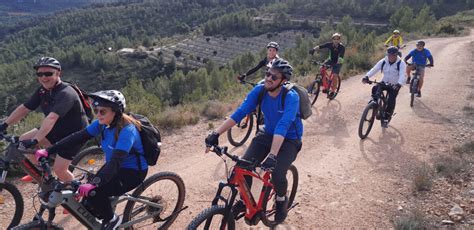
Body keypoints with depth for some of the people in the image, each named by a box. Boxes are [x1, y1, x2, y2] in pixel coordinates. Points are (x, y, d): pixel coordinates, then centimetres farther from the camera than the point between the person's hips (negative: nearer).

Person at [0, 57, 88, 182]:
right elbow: (24, 108, -1)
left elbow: (51, 118, -41)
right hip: (57, 130, 8)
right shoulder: (42, 91, -3)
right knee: (23, 140, -2)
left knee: (59, 169, -11)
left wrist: (34, 140, -49)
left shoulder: (66, 93, -30)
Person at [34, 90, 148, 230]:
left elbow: (116, 161, -39)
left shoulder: (127, 130, -30)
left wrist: (94, 184, -49)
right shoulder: (103, 124, -8)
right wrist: (48, 151, -17)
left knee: (93, 192, -22)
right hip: (114, 167, 7)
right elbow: (77, 137, -9)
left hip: (133, 171, -7)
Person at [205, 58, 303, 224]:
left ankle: (281, 200, 10)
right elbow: (240, 112, -19)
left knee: (278, 174, -26)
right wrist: (216, 133, -28)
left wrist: (272, 155, -52)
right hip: (268, 134, 4)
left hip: (289, 140, -4)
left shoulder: (291, 97, -29)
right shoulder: (259, 90, -15)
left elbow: (283, 126, -41)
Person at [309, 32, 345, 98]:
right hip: (330, 60, 3)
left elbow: (341, 57, -37)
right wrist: (313, 49, -48)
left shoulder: (342, 47, -25)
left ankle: (333, 91, 4)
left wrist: (336, 64, -55)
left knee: (335, 76, -19)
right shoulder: (330, 44, -17)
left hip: (337, 62, -3)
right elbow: (320, 46, -27)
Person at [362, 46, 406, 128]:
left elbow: (402, 75, -32)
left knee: (391, 101, -19)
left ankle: (386, 119, -2)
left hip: (394, 85, -3)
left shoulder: (401, 63, -18)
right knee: (375, 89, -27)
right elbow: (374, 69, -21)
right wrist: (366, 77, -39)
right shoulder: (383, 61, -9)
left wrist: (399, 84, -52)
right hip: (384, 83, 3)